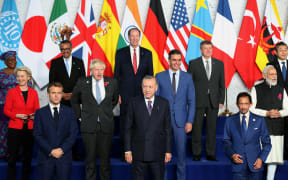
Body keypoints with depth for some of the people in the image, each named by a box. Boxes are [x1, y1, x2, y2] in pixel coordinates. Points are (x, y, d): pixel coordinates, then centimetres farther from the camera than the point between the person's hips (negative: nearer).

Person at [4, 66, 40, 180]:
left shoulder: (33, 93, 8)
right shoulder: (12, 92, 1)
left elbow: (37, 110, 12)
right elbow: (6, 110, 2)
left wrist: (35, 116, -9)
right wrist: (17, 115, -14)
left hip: (29, 129, 2)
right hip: (15, 129, -2)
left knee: (27, 158, 7)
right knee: (12, 158, -1)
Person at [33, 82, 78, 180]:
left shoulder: (69, 112, 9)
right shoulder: (40, 112, 6)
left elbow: (74, 133, 2)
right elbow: (37, 135, -1)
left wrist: (62, 149, -10)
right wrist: (50, 150, -12)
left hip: (64, 156, 1)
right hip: (45, 157, 0)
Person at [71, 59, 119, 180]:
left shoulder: (112, 82, 2)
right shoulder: (82, 83, 0)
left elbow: (115, 99, 20)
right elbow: (74, 101, 14)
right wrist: (80, 115, 8)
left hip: (106, 125, 1)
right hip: (89, 125, -1)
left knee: (105, 157, 7)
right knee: (90, 157, 6)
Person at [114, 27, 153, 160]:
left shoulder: (147, 53, 8)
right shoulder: (120, 53, 5)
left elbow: (150, 74, 10)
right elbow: (116, 74, 5)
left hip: (142, 94, 1)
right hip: (126, 94, -1)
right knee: (124, 125, 3)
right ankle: (124, 154, 13)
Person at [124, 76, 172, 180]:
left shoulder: (164, 103, 2)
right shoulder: (134, 103, 0)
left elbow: (168, 129, 3)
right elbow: (128, 128, 1)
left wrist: (168, 151, 1)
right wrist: (127, 150, -3)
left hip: (157, 153, 1)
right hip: (138, 153, 0)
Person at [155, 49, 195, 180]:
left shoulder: (187, 77, 6)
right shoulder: (160, 76, 3)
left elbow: (191, 101, 6)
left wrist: (190, 121, -2)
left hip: (181, 121, 1)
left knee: (181, 152, 5)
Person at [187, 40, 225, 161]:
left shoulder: (219, 64, 9)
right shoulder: (193, 63, 2)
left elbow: (222, 84, 10)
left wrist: (221, 100, 3)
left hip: (213, 101, 2)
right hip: (198, 101, -2)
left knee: (212, 128, 5)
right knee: (197, 128, 2)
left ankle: (210, 153, 14)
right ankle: (196, 153, 12)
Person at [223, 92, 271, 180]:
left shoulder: (259, 120, 5)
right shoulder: (230, 120, 6)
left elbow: (266, 142, 8)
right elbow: (226, 141, 10)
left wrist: (261, 159, -5)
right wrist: (232, 155, -6)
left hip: (255, 164, 0)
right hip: (238, 163, 0)